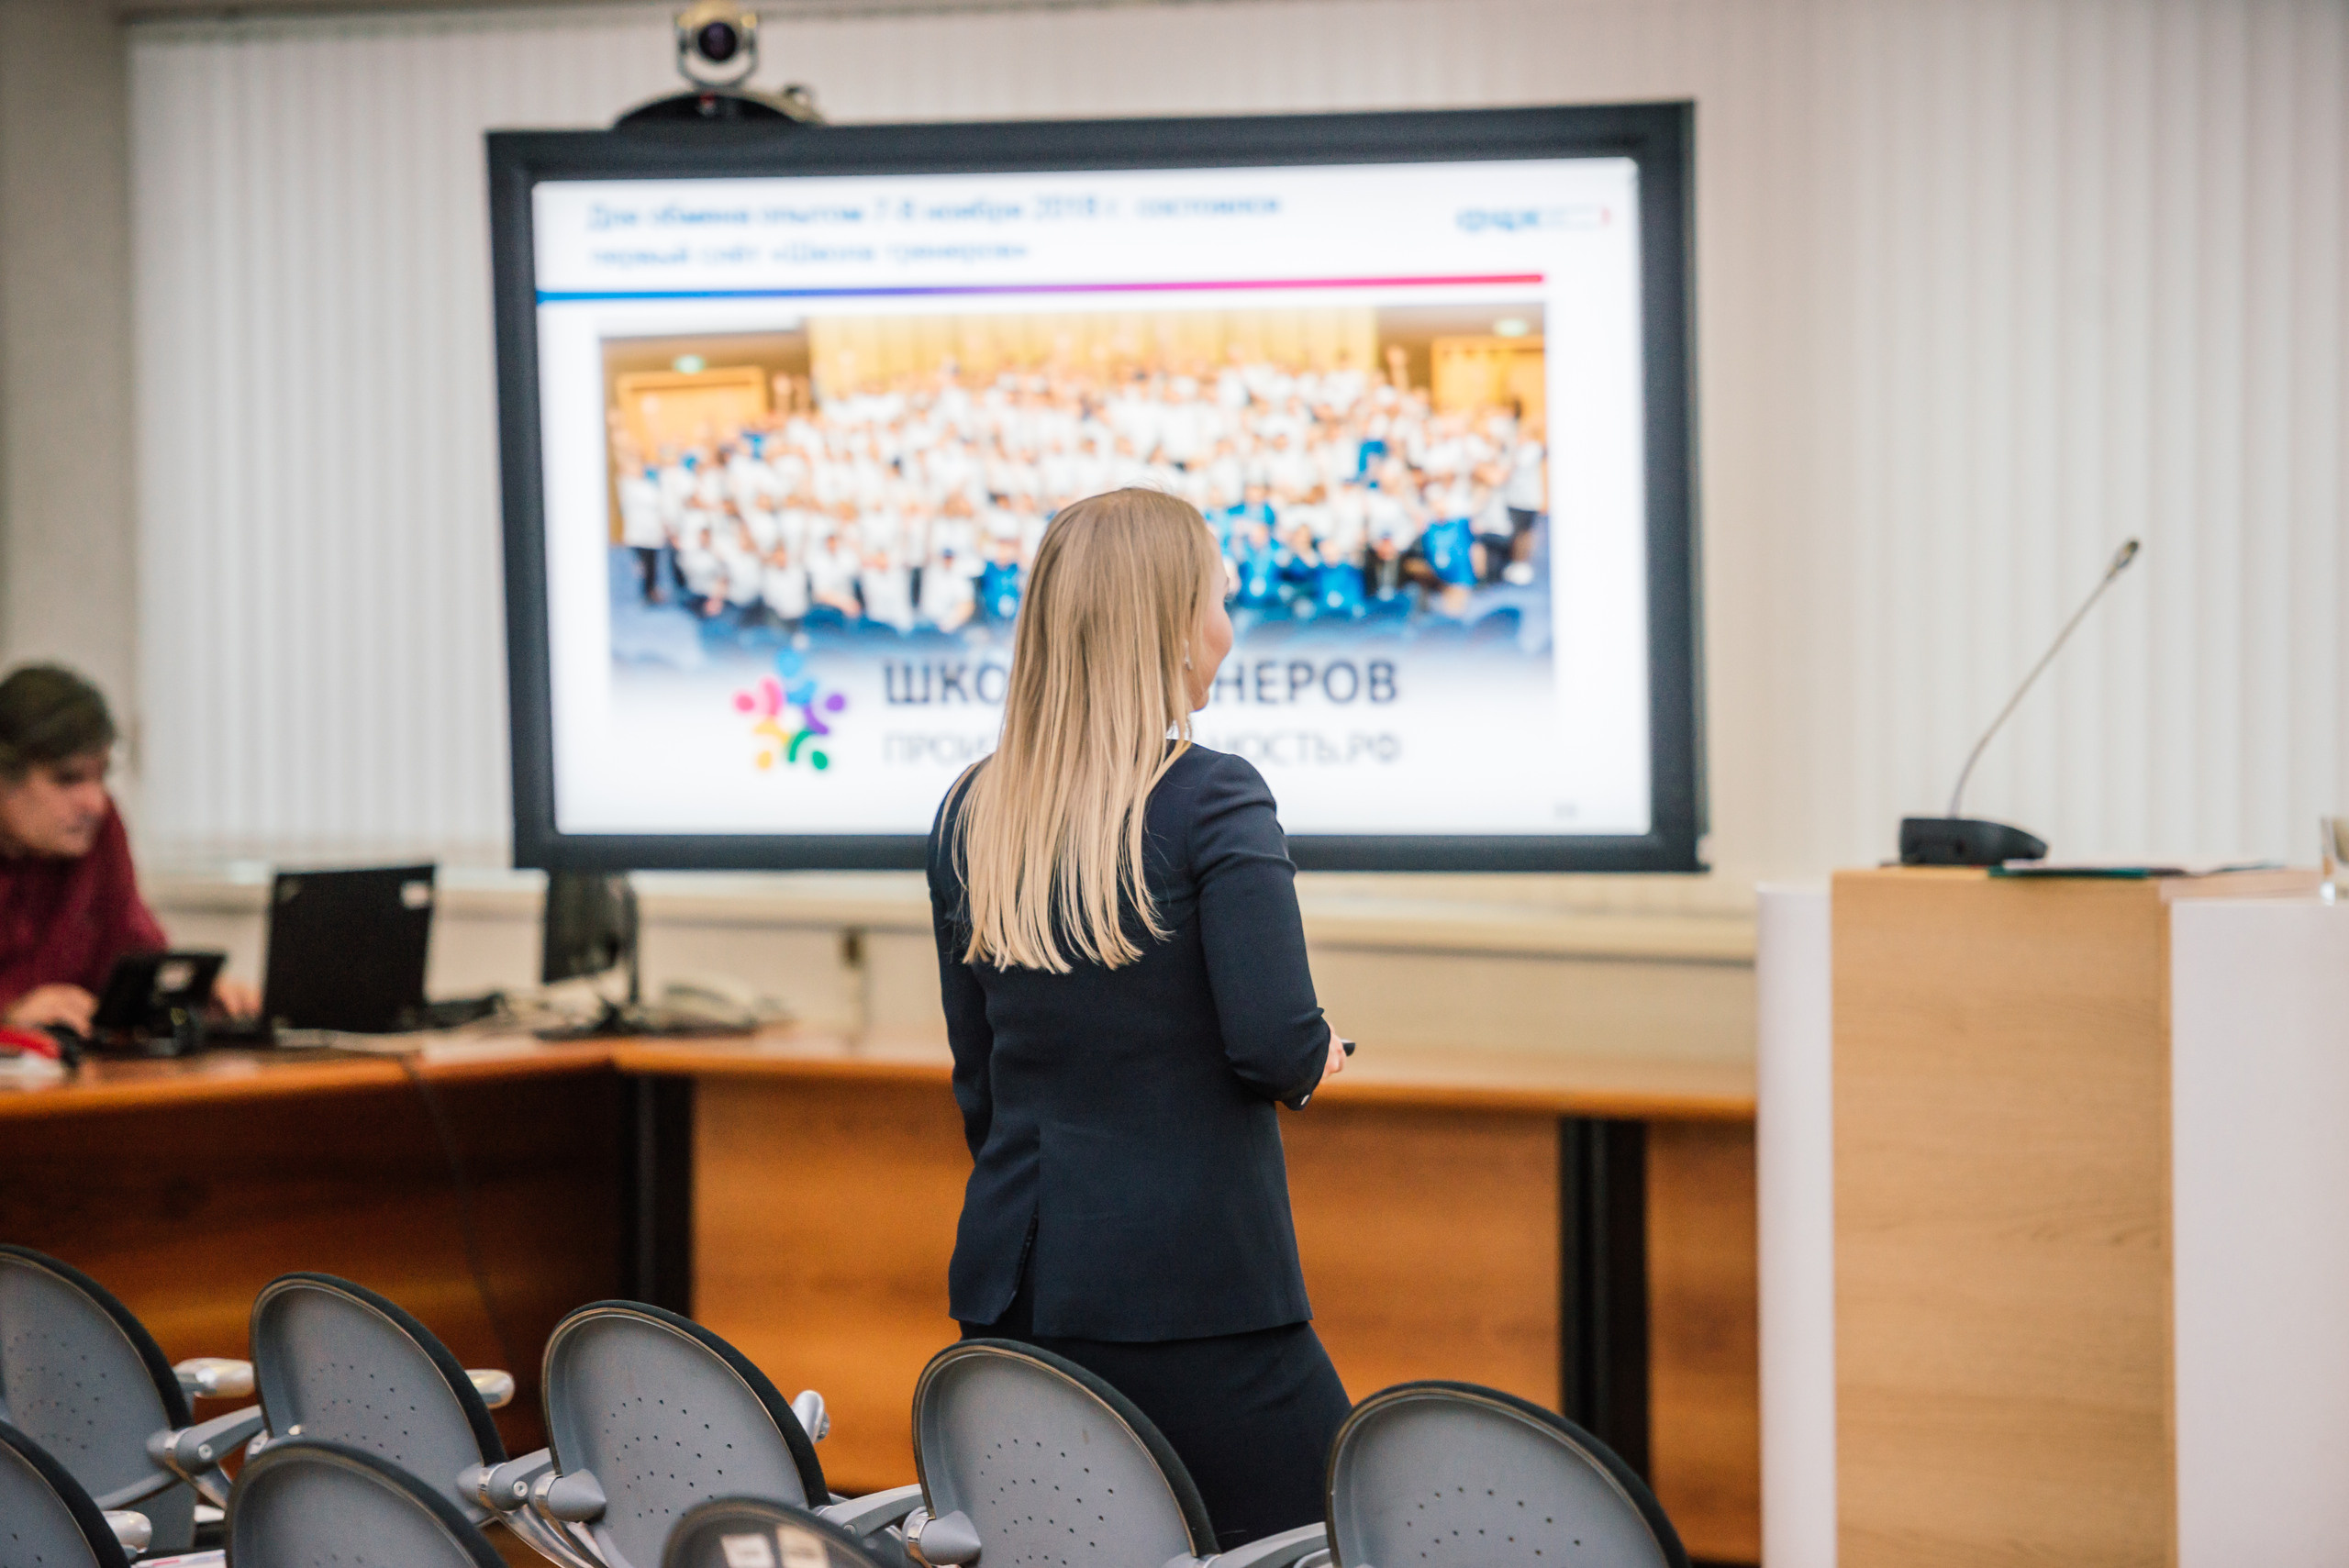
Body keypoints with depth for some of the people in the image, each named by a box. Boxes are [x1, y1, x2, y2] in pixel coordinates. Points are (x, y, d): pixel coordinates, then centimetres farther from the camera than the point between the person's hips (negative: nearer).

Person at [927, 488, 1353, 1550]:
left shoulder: (968, 816, 9)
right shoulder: (1211, 803, -10)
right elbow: (1274, 1042, -18)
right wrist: (1319, 1060, 4)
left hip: (1014, 1288, 7)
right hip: (1195, 1293, -6)